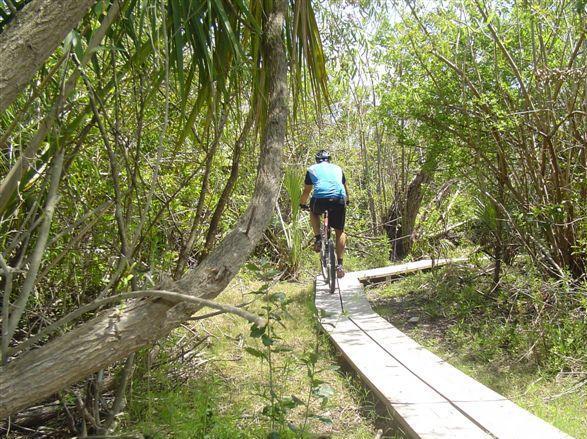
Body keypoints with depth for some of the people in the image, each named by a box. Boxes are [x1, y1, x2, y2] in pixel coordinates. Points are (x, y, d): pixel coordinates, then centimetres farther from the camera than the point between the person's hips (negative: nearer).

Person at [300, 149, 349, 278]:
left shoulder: (312, 169, 24)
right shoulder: (337, 168, 30)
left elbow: (306, 191, 30)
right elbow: (345, 188, 42)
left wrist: (302, 204, 48)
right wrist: (346, 201, 60)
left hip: (320, 199, -1)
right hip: (339, 199, 1)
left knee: (314, 212, 35)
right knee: (340, 232, 16)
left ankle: (318, 239, 18)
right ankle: (339, 264, 9)